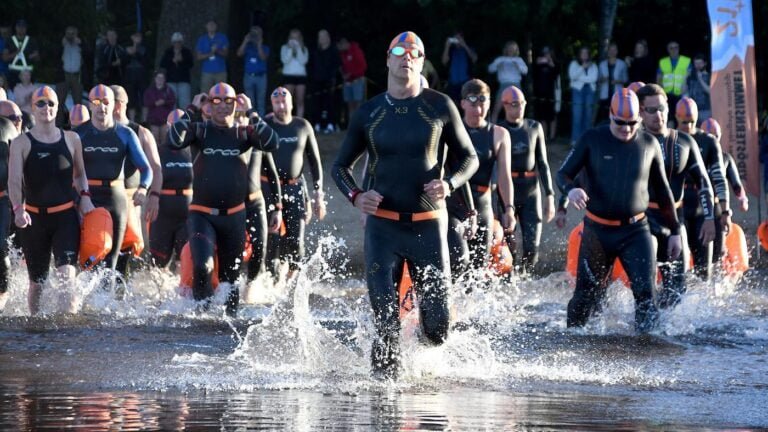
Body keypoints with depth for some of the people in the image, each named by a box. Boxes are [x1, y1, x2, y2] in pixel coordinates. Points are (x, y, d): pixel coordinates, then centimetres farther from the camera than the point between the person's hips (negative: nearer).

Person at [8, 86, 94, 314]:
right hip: (34, 217, 0)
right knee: (37, 280, 7)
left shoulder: (71, 139, 8)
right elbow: (14, 181, -11)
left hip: (66, 216, 0)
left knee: (67, 272, -18)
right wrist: (18, 209, -27)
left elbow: (80, 173, 20)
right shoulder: (22, 144, 0)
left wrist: (85, 196, 1)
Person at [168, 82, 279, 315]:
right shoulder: (200, 131, 1)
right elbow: (174, 141, -18)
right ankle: (202, 309, -3)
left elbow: (272, 143, -12)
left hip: (234, 216, 2)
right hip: (202, 214, -2)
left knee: (230, 275, 11)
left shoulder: (244, 134, 5)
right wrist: (192, 111, -15)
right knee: (202, 266, -23)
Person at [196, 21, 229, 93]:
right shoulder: (202, 39, 9)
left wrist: (217, 51, -20)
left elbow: (225, 53, 0)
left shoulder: (222, 38, 8)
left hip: (220, 71, 0)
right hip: (207, 72, 0)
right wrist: (210, 54, -12)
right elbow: (199, 57, 3)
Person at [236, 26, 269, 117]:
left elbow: (263, 57, -11)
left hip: (261, 76, -1)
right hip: (248, 76, 1)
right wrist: (245, 41, -11)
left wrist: (259, 45, -14)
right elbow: (239, 53, -6)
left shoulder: (264, 48, 7)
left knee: (261, 102, -2)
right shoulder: (247, 46, 10)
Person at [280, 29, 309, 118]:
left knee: (300, 101, -1)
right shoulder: (285, 47, 7)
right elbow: (285, 60, -6)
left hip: (301, 76, 1)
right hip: (288, 75, -1)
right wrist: (291, 48, -11)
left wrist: (298, 48, -9)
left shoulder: (304, 49, 10)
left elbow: (303, 61, -4)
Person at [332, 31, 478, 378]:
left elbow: (469, 158, 10)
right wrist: (355, 196, -6)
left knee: (436, 328, 0)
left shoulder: (439, 107, 3)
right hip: (382, 227, 0)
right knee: (386, 323, -9)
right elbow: (341, 165, 15)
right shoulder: (369, 113, 6)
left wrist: (449, 184, -11)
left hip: (428, 226, 0)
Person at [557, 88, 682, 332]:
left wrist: (674, 231, 13)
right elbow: (563, 174, -4)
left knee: (645, 291, -16)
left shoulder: (649, 144, 3)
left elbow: (662, 190, 12)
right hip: (598, 231, 0)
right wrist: (570, 189, -28)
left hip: (636, 231, 1)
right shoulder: (592, 140, -3)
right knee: (586, 295, 8)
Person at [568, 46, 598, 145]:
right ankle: (575, 139, -9)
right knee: (577, 116, -10)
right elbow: (572, 76, -7)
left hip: (590, 91, 2)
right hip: (578, 90, -2)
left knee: (588, 117, 0)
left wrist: (580, 78, -5)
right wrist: (582, 67, -10)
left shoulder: (593, 66, 13)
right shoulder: (574, 64, 9)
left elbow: (594, 78, -1)